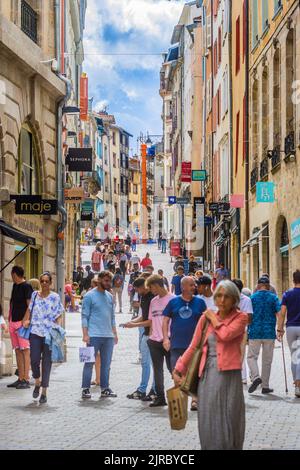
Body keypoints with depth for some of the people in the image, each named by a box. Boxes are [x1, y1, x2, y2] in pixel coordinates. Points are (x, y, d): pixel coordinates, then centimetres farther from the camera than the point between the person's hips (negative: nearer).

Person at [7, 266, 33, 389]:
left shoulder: (26, 286, -9)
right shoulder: (15, 286, 16)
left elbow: (30, 305, -14)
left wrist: (25, 320, -20)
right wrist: (9, 319, 18)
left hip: (23, 322, -9)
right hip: (13, 322, 9)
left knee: (25, 350, -7)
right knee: (18, 350, 10)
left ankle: (26, 380, -8)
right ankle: (20, 379, 14)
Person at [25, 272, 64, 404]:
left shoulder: (55, 297, 3)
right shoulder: (34, 295, 10)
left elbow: (59, 315, 5)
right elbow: (30, 309, 17)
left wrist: (56, 327, -7)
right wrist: (27, 320, 1)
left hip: (49, 334, -2)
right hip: (35, 332, 2)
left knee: (47, 362, 1)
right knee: (34, 360, -8)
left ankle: (44, 392, 8)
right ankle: (37, 382, 22)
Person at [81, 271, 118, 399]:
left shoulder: (109, 297, 14)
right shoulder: (90, 296, -4)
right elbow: (84, 316, -6)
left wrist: (115, 333, 14)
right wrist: (85, 334, -13)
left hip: (108, 336, 6)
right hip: (94, 335, -6)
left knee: (106, 363, 9)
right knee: (89, 363, -3)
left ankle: (105, 388, 16)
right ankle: (85, 389, 1)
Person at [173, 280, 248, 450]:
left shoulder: (240, 318, 2)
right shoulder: (206, 318, 12)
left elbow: (225, 334, -16)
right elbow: (194, 347, 12)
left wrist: (213, 318, 0)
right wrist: (178, 370, 9)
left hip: (229, 374, -3)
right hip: (208, 374, 3)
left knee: (228, 421, -2)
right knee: (208, 421, 3)